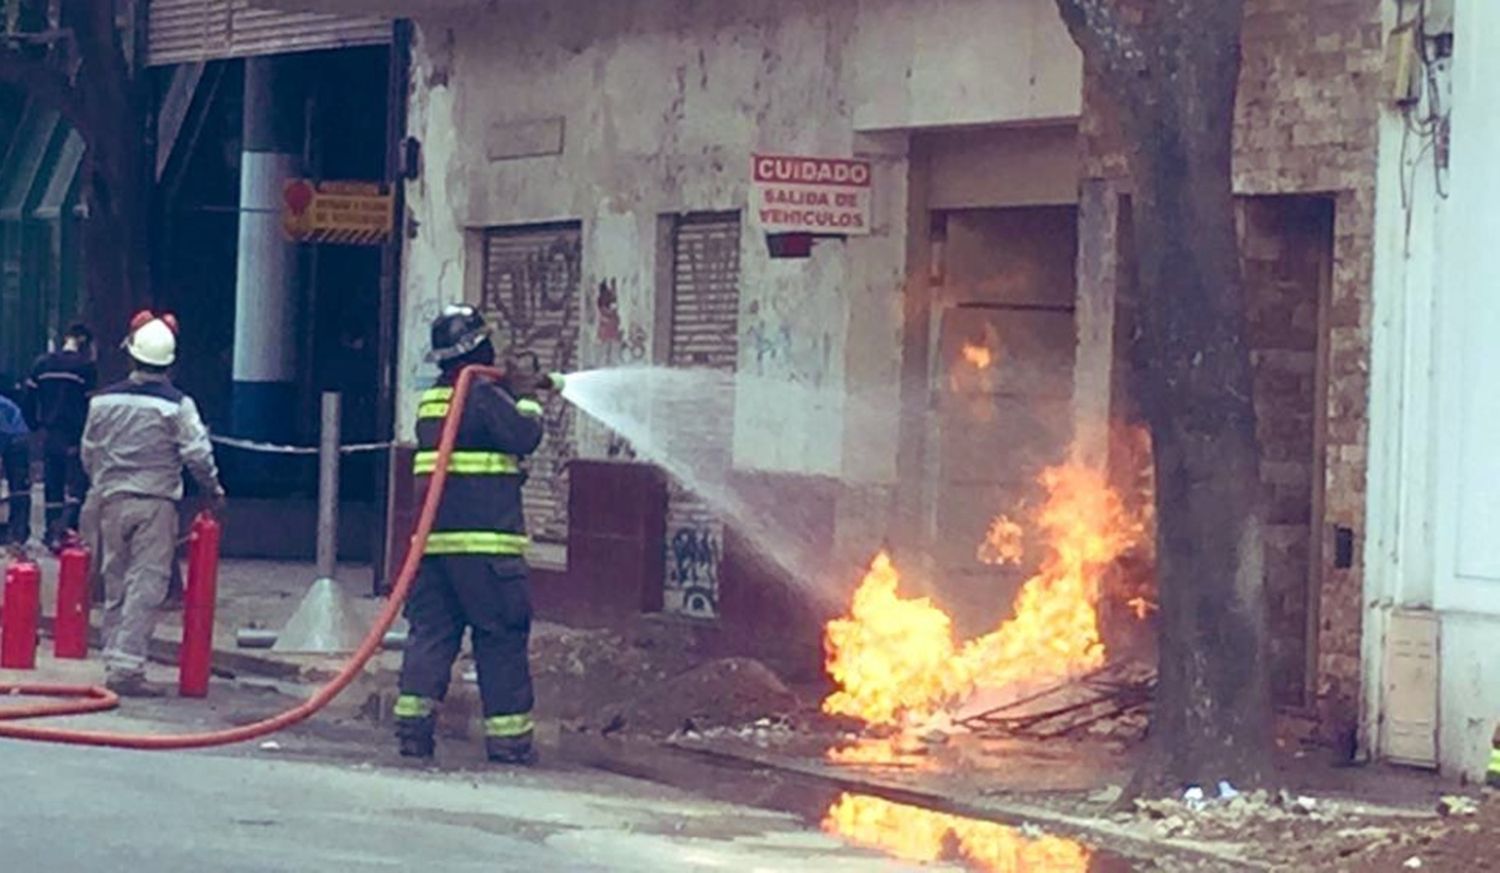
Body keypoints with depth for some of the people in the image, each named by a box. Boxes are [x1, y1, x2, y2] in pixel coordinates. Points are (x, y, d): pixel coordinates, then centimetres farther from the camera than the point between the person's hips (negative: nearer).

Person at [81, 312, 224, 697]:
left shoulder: (104, 401, 3)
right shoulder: (176, 405, -9)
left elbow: (89, 452, 12)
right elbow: (197, 454, -10)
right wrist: (213, 489, 8)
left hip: (112, 499, 4)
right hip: (155, 502, -4)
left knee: (115, 586, 13)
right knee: (146, 585, -4)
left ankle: (114, 662, 15)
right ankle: (127, 667, -11)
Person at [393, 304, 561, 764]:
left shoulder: (431, 400, 16)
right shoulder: (484, 395, -9)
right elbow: (524, 436, -14)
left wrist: (515, 393, 28)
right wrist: (528, 403, 3)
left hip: (433, 538, 7)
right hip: (485, 542, -7)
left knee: (430, 631, 6)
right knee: (501, 639, 0)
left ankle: (413, 723, -3)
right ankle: (508, 734, 1)